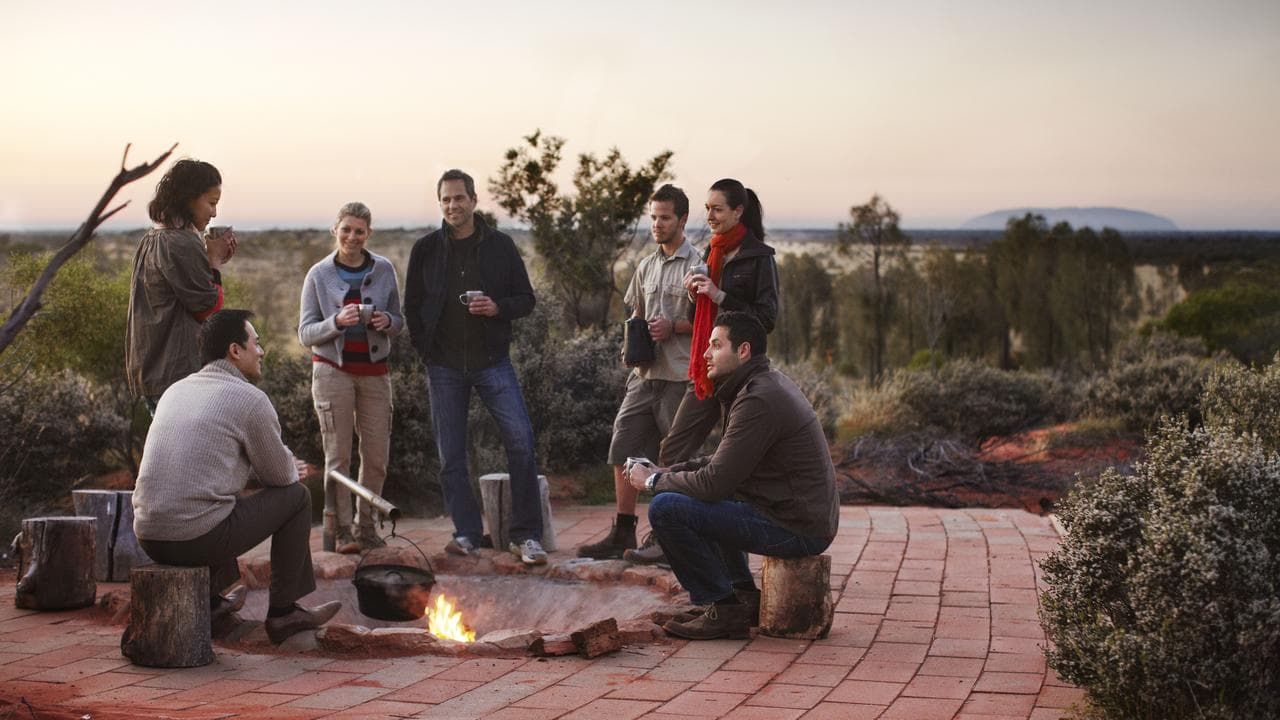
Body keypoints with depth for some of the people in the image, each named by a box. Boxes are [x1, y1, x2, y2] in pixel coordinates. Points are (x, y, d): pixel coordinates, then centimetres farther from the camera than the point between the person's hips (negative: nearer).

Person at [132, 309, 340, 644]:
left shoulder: (176, 390, 16)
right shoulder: (250, 399, -6)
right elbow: (280, 475, 4)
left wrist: (274, 467, 33)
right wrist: (288, 468, 29)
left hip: (148, 535, 7)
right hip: (199, 538, -7)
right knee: (296, 496, 13)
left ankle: (212, 603, 30)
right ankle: (283, 611, 18)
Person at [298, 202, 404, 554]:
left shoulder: (384, 270, 5)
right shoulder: (319, 274, 0)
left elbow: (399, 322, 11)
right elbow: (305, 333, 0)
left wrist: (387, 321, -12)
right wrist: (337, 321, -19)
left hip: (374, 371, 2)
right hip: (333, 370, -2)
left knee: (377, 454, 3)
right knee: (338, 454, -4)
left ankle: (366, 525, 16)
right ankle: (340, 530, 1)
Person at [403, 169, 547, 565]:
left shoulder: (500, 245, 3)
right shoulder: (425, 249, 5)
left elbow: (526, 299, 7)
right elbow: (412, 306, 11)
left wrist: (498, 307, -13)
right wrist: (426, 351, 1)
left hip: (492, 361, -1)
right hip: (444, 366, 1)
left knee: (521, 441, -11)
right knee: (451, 455, 4)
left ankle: (526, 535, -3)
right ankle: (467, 533, 16)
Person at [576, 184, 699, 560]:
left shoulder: (698, 265, -7)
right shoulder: (647, 266, 15)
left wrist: (674, 327, -18)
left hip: (680, 376, -7)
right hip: (646, 373, 7)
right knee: (623, 448, 5)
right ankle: (623, 533, 14)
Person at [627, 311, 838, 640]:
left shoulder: (758, 400, -19)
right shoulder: (770, 383, 14)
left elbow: (714, 482, -21)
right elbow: (723, 462, 21)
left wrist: (653, 481, -4)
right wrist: (663, 472, 10)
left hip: (796, 531, -11)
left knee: (666, 509, -16)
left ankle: (724, 609, -5)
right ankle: (744, 596, 21)